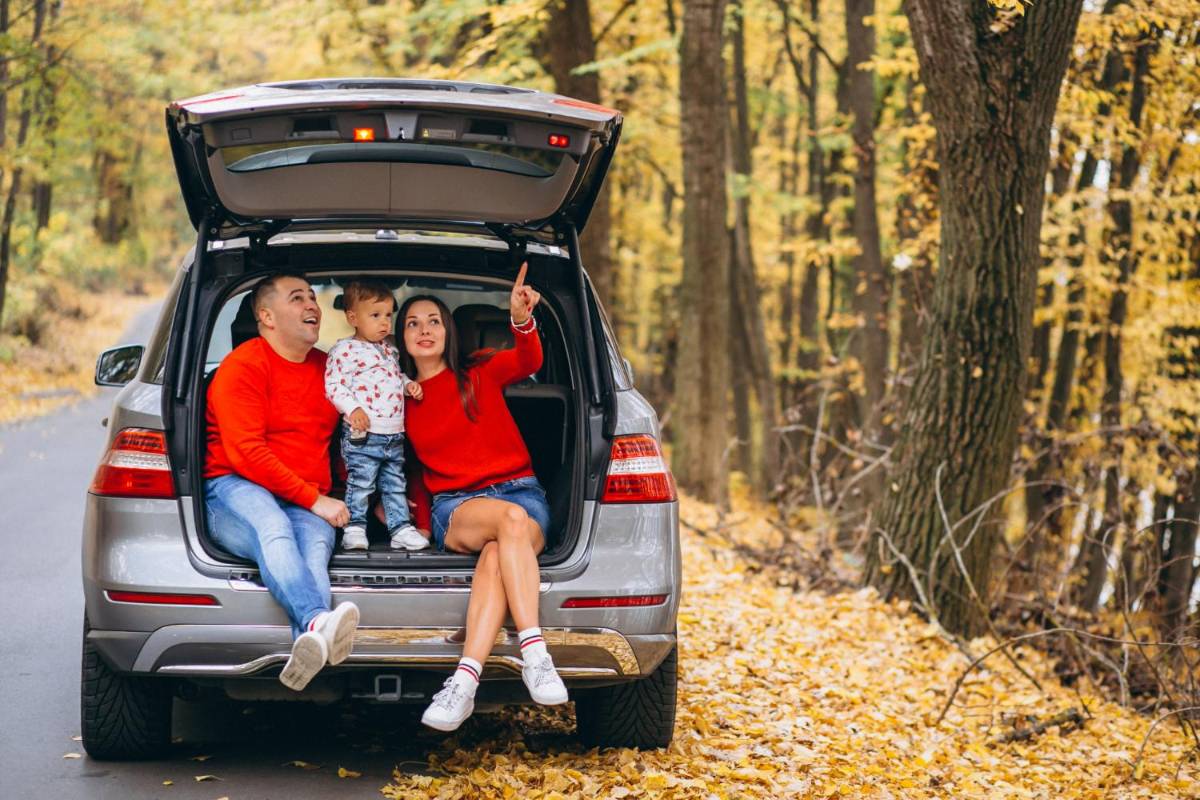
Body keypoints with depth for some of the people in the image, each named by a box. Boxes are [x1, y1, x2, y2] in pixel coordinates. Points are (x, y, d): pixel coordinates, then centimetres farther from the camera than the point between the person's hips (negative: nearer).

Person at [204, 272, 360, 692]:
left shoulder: (328, 368, 21)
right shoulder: (243, 366, -1)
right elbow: (245, 454, -10)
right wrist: (314, 500, -14)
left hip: (309, 504, 4)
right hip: (238, 490, -4)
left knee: (315, 544, -33)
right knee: (273, 528, -40)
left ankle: (308, 645, -63)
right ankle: (320, 623, -68)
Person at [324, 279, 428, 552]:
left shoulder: (390, 347, 15)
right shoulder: (345, 350, -9)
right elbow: (334, 385, -13)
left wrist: (408, 384, 10)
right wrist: (353, 408, -24)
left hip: (395, 433, 7)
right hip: (363, 434, -7)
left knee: (395, 484, 12)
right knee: (360, 482, -6)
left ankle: (401, 529, 17)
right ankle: (354, 528, 3)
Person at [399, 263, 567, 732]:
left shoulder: (481, 374, 10)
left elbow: (529, 361, -12)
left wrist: (521, 320, -33)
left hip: (520, 493, 0)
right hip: (454, 508, 0)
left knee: (497, 555, -38)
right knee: (512, 518, -38)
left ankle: (465, 681, -54)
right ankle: (534, 654, -52)